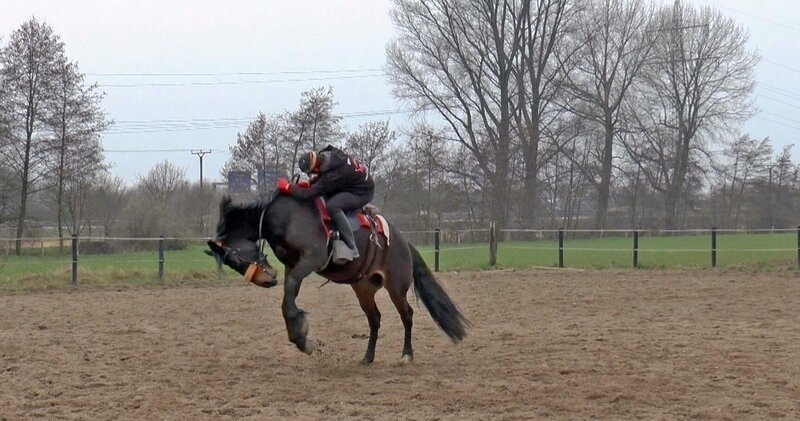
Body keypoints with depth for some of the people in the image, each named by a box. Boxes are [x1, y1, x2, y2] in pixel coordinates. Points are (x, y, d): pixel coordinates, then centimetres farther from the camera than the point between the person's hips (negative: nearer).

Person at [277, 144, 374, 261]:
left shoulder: (333, 176, -35)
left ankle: (352, 249, -24)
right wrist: (310, 183, -3)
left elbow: (308, 194, -30)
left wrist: (288, 187, -18)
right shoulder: (329, 153, -11)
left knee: (332, 206, -28)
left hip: (363, 192, -10)